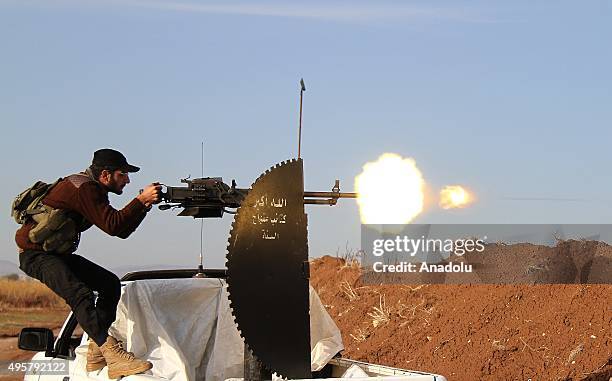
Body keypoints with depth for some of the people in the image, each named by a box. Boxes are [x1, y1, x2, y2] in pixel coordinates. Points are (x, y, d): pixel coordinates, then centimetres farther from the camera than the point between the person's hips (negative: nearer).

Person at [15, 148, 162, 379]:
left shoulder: (94, 191, 11)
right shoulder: (83, 188, -21)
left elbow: (122, 230, 12)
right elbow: (113, 225, -28)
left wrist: (145, 205, -1)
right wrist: (141, 200, -23)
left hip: (59, 254, 11)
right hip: (35, 254, -11)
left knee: (111, 283, 8)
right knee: (80, 295, -28)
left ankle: (96, 353, 7)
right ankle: (115, 358, -35)